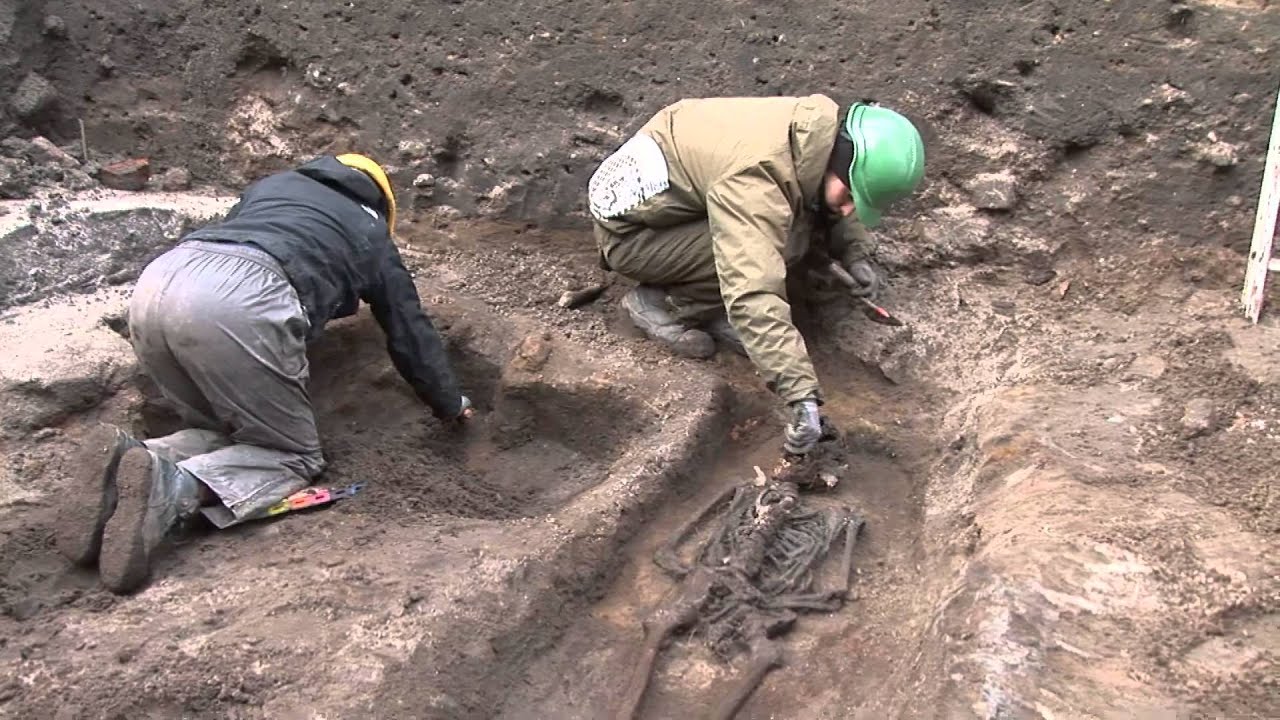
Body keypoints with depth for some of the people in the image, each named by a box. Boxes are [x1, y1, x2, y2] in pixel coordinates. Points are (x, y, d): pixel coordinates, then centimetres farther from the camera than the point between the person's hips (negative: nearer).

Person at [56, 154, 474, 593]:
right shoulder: (370, 233, 28)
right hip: (239, 305, -6)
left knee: (221, 431, 25)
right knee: (295, 456, 11)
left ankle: (131, 460, -5)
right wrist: (450, 405, 49)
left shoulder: (272, 184, 38)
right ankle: (172, 489, -17)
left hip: (156, 284, 6)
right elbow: (411, 332, 34)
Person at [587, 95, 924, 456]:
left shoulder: (821, 129, -8)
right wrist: (803, 394, -45)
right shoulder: (755, 178, -35)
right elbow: (753, 297, -44)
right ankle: (659, 304, -9)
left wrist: (855, 253, -3)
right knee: (783, 245, -23)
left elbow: (830, 206, 15)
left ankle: (709, 307, 2)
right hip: (629, 230, -8)